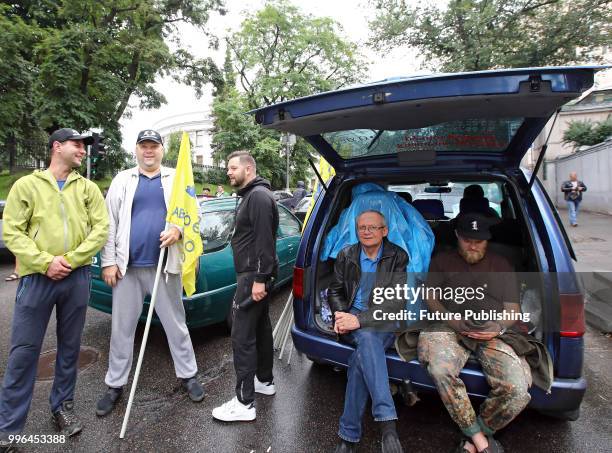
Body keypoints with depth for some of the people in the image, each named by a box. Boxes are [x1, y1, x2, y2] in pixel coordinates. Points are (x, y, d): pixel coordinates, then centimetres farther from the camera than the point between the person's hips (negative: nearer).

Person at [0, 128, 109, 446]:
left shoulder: (88, 188, 8)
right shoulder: (26, 185, 3)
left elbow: (101, 228, 0)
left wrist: (70, 260, -11)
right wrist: (45, 263, -15)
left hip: (77, 277, 2)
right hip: (37, 277, -2)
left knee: (70, 346, 12)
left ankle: (63, 406, 30)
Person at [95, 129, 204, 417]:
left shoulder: (177, 180, 7)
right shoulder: (122, 180, 8)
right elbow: (109, 223, 4)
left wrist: (178, 230, -18)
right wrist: (108, 262, -3)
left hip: (165, 266, -1)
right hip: (128, 267, 1)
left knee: (176, 325, 9)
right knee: (122, 328, 10)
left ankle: (187, 375, 25)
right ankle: (115, 384, 27)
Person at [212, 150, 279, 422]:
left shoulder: (258, 196, -15)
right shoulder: (251, 195, 19)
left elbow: (264, 239, -23)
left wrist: (259, 279, -24)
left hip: (253, 276, -11)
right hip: (256, 274, 11)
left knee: (242, 336, -7)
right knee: (261, 329, 18)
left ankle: (245, 403, 1)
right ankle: (265, 381, 32)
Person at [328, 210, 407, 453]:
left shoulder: (398, 257, -1)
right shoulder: (346, 255, 9)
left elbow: (396, 301, -11)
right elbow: (335, 291, 15)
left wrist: (360, 320, -23)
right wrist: (341, 315, -8)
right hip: (352, 318, 2)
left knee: (361, 356, -33)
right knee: (366, 338, -36)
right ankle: (387, 424, -38)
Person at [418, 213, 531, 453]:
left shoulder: (501, 265, 25)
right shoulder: (442, 261, 22)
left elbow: (512, 310, 19)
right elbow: (431, 298, 13)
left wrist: (498, 327, -5)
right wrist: (452, 321, -7)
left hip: (493, 332, 2)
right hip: (450, 328, -1)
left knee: (518, 390, -25)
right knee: (439, 369, -35)